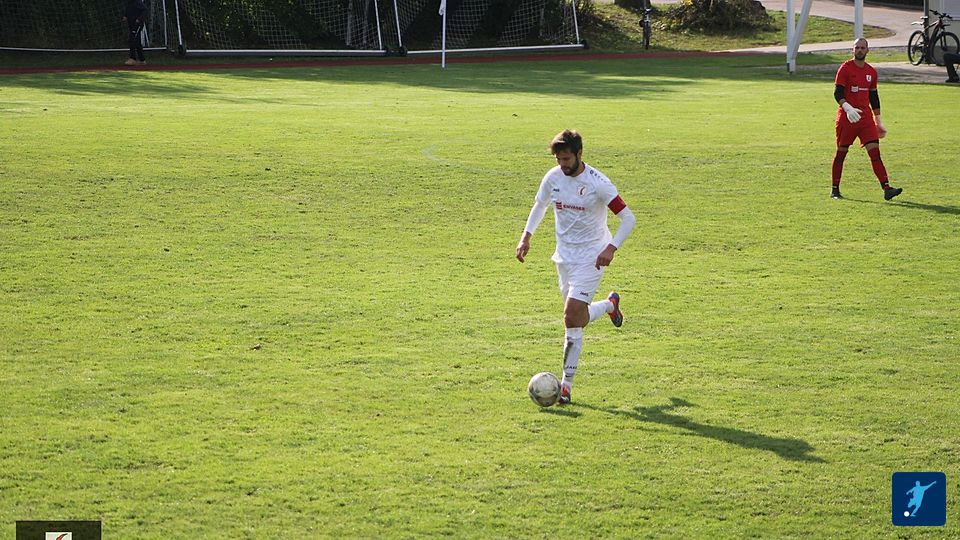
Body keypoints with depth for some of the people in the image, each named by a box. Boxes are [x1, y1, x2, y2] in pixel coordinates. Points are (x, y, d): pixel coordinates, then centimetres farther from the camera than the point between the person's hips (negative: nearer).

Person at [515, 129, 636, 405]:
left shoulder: (598, 183, -19)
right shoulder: (553, 177, -2)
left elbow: (628, 219, -15)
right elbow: (539, 206, 18)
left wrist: (611, 248, -27)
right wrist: (526, 236, 5)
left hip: (590, 257, -6)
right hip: (564, 256, 6)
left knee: (572, 317, -15)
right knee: (578, 316, 14)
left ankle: (567, 384, -9)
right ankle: (610, 304, 48)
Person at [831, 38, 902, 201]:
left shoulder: (871, 72, 12)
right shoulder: (845, 68, -5)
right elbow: (837, 92, -12)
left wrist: (878, 121, 21)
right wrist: (848, 108, -30)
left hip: (865, 116, 4)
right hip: (846, 117, -4)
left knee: (875, 152, -7)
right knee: (841, 152, 3)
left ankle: (886, 188, -15)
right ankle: (835, 190, 15)